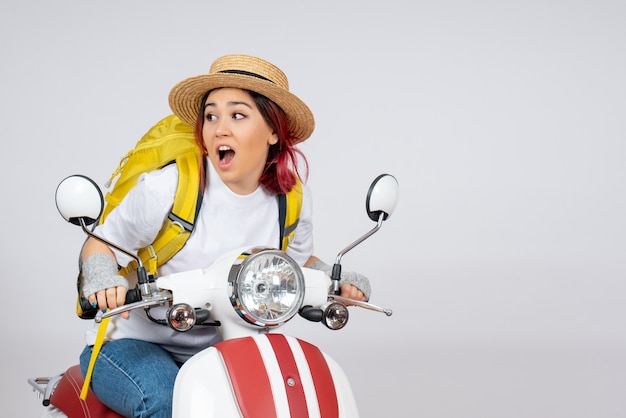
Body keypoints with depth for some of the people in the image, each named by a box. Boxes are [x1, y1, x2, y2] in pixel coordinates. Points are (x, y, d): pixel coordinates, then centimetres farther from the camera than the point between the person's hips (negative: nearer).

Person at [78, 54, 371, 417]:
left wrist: (339, 279, -1)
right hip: (132, 344, -4)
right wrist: (102, 278, -28)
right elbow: (100, 245, -6)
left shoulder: (292, 199, -1)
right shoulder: (168, 186, -16)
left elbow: (299, 259, 19)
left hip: (217, 348, 4)